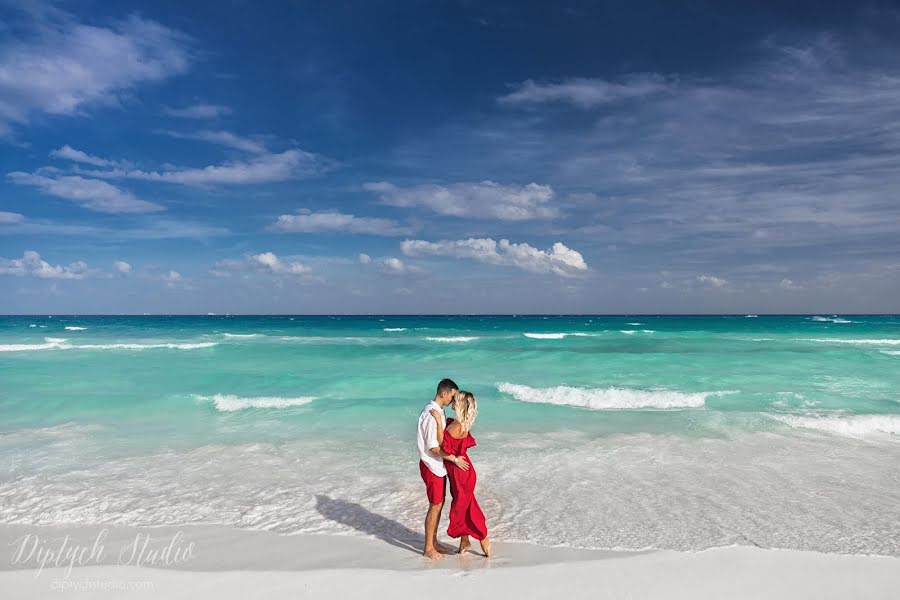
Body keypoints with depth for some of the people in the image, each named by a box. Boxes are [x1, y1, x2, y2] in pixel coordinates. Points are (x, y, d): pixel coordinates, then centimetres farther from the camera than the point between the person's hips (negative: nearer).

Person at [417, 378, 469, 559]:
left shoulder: (436, 410, 7)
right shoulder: (432, 414, -24)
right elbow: (433, 447, -24)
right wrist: (454, 459, -18)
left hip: (438, 465, 9)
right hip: (431, 466, -9)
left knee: (439, 503, 16)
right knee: (435, 505, 1)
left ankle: (434, 541, 29)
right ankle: (428, 548, 13)